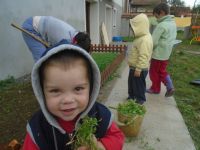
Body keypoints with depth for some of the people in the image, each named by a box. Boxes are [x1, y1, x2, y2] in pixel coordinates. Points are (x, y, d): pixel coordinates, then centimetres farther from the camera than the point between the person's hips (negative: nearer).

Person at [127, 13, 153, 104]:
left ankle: (140, 99, 26)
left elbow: (143, 57, -29)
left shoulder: (145, 40, -26)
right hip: (134, 67, 10)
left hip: (139, 69, -10)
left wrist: (138, 69, -25)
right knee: (131, 83, 23)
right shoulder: (142, 37, 8)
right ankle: (131, 96, 40)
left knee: (139, 84, 8)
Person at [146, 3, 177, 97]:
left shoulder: (161, 25, -21)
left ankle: (155, 89, 24)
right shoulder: (173, 23, 8)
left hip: (158, 54, -8)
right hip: (166, 53, 8)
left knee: (154, 72, 9)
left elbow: (153, 42, -22)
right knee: (162, 71, 20)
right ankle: (169, 87, 17)